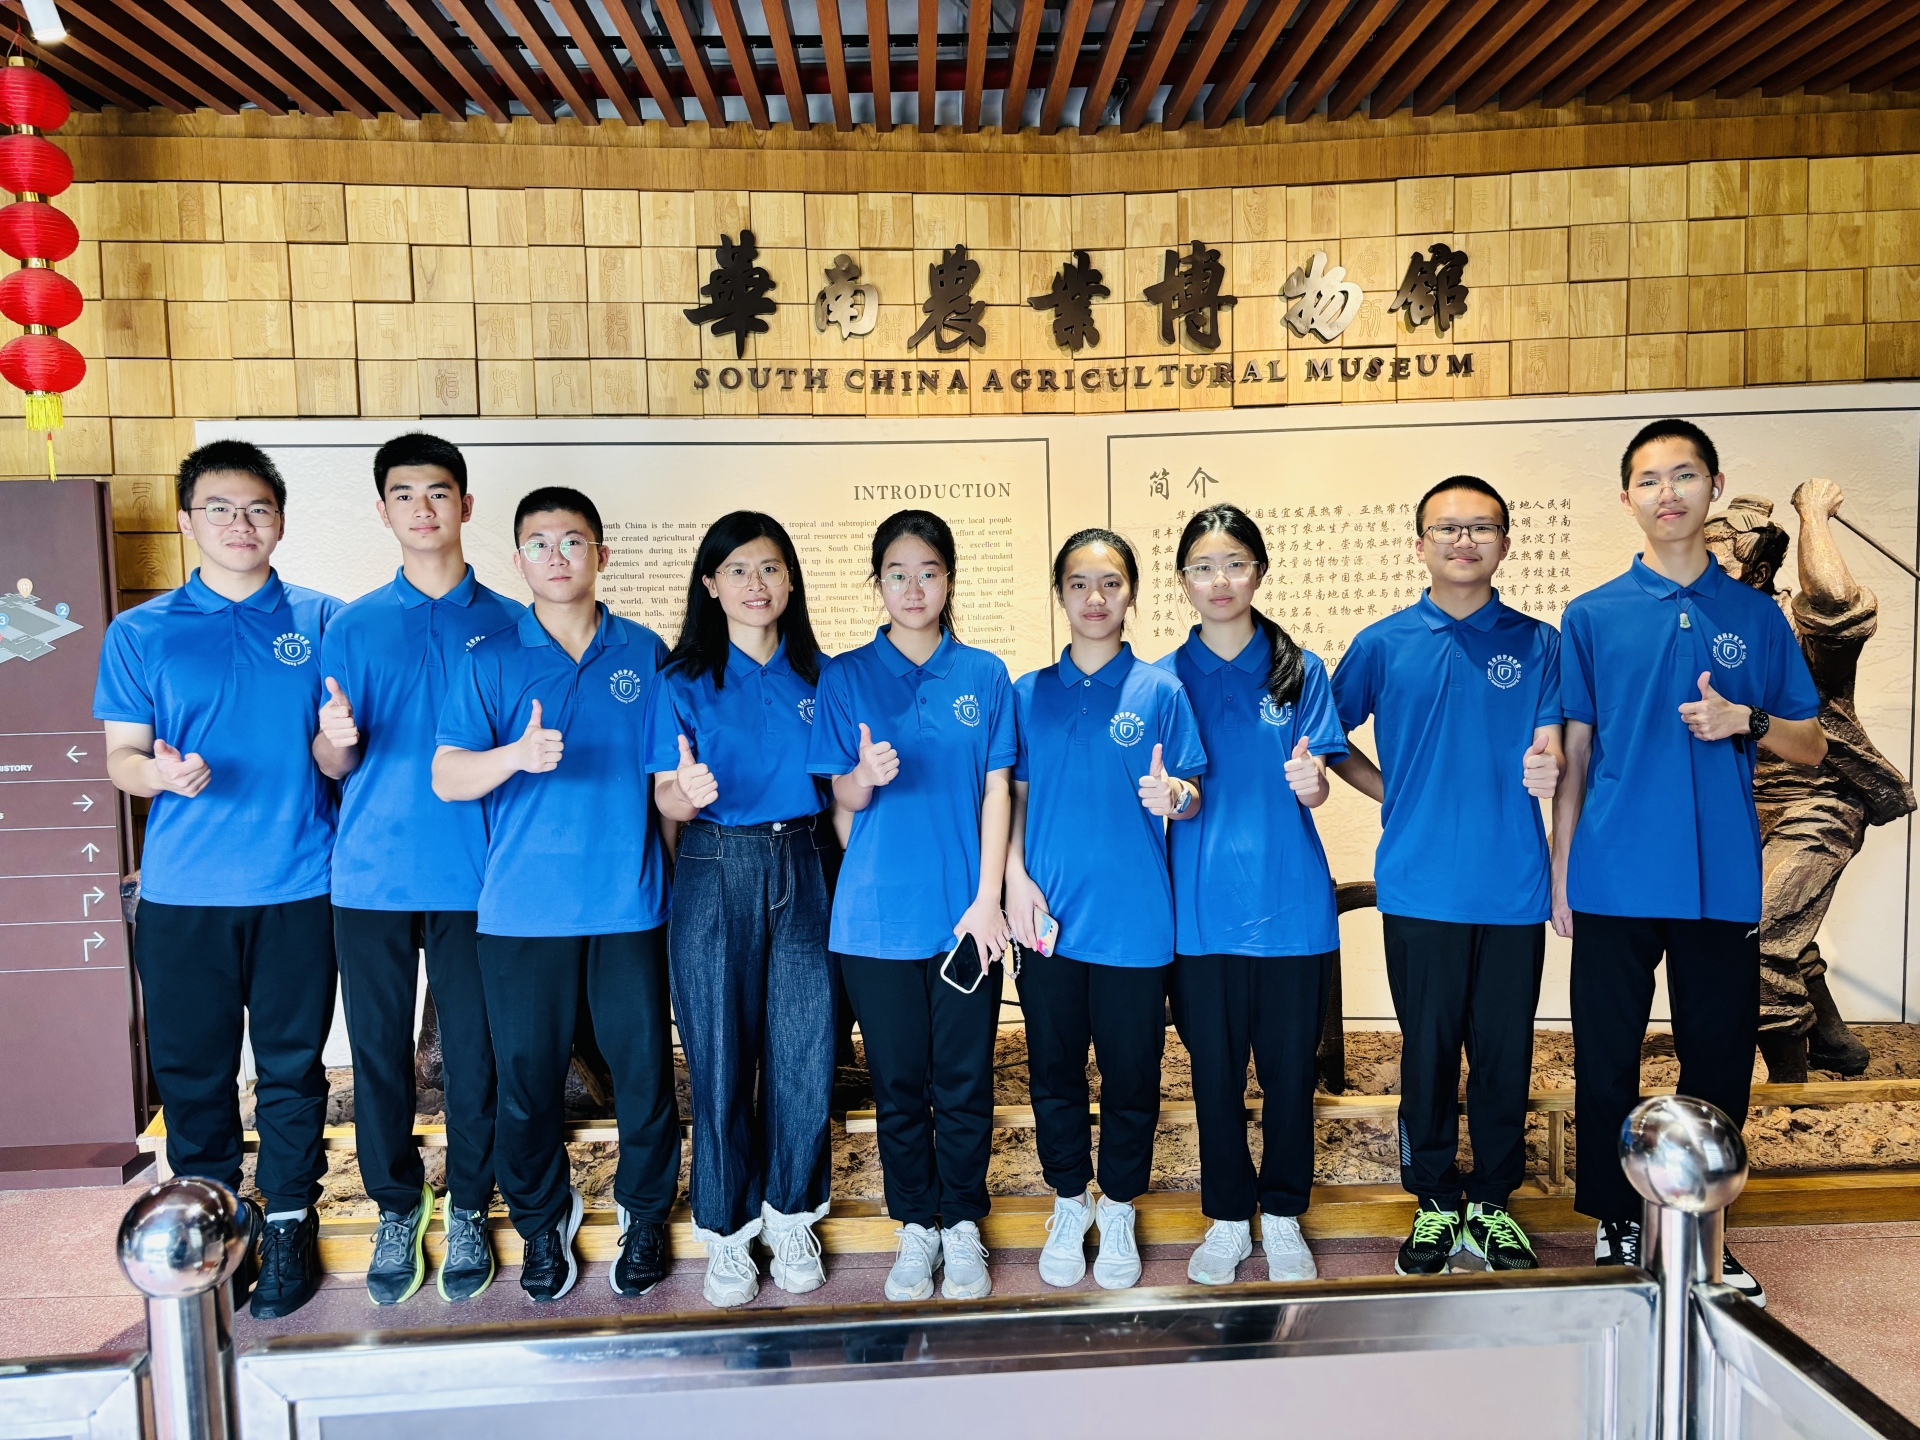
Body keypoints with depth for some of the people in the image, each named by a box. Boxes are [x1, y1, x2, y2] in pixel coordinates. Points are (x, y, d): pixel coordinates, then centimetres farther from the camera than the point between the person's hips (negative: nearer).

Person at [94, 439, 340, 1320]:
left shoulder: (322, 621, 5)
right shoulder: (140, 634, 5)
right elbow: (121, 759, 5)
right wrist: (163, 772, -18)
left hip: (297, 884, 0)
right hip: (183, 890, 1)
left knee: (293, 1066, 7)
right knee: (193, 1068, 9)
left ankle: (288, 1222, 23)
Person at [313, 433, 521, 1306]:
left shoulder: (508, 625, 5)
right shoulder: (352, 628, 8)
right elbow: (330, 764, 6)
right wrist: (336, 738, -16)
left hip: (473, 873, -1)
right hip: (373, 873, 1)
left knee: (475, 1049, 5)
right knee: (379, 1049, 8)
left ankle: (468, 1210, 24)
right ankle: (397, 1210, 27)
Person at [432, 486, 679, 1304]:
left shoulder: (645, 654, 7)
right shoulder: (489, 662, 3)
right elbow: (447, 778, -6)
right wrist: (516, 755, -24)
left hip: (628, 902, 1)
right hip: (522, 906, 0)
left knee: (644, 1065, 5)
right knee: (528, 1073, 7)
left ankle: (645, 1212, 28)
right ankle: (542, 1220, 30)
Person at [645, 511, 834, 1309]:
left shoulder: (818, 676, 7)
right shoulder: (684, 682, 0)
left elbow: (833, 789, 12)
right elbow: (666, 800, -5)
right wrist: (687, 790, -27)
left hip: (802, 871, 2)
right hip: (716, 875, -2)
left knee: (806, 1054, 3)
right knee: (722, 1057, 3)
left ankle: (790, 1216, 25)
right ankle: (727, 1232, 22)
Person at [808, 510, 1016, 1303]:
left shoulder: (984, 675, 4)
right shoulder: (845, 676, 2)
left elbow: (996, 790, 3)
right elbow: (842, 796, 2)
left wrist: (987, 898, -4)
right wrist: (865, 775, -22)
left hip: (965, 909, 0)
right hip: (878, 911, 0)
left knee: (965, 1078, 7)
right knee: (899, 1080, 9)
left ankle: (962, 1225, 26)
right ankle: (916, 1228, 26)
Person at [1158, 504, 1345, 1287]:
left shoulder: (1301, 671, 2)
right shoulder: (1165, 680, 4)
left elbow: (1315, 785, -2)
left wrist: (1310, 781, -25)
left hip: (1289, 901, 0)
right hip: (1202, 904, 0)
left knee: (1290, 1068, 8)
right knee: (1214, 1069, 9)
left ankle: (1283, 1215, 29)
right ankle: (1227, 1219, 28)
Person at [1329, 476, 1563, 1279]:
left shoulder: (1538, 643, 5)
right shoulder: (1383, 645, 3)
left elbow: (1553, 746, -2)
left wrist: (1548, 766, -24)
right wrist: (1391, 793, 2)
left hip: (1512, 887, 1)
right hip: (1420, 887, 0)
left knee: (1505, 1049, 9)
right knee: (1428, 1049, 8)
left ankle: (1493, 1202, 27)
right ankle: (1435, 1203, 24)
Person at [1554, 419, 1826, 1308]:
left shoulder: (1756, 617, 8)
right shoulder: (1592, 617, 4)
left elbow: (1811, 747, 11)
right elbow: (1574, 756, 5)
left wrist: (1747, 720, -11)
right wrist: (1560, 874, 2)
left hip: (1722, 883, 1)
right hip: (1615, 881, -1)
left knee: (1720, 1065, 9)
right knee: (1607, 1063, 5)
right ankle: (1617, 1228, 22)